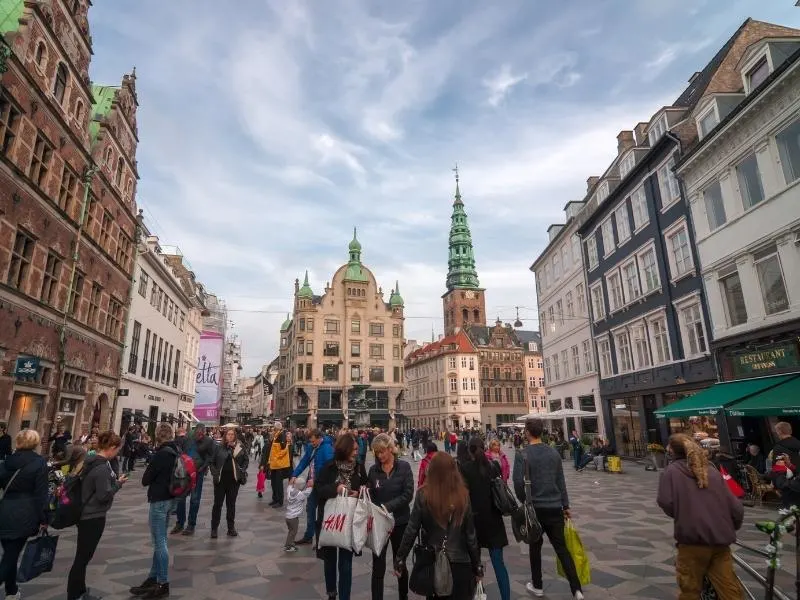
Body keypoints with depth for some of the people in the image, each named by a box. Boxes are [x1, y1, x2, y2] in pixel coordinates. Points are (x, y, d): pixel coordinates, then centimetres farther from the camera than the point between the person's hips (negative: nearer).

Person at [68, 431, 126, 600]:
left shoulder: (92, 460, 3)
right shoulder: (102, 468, -26)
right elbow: (104, 495, -25)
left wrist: (114, 480, 3)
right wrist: (118, 484, -12)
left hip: (86, 514, 10)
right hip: (93, 517, -10)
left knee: (84, 555, 21)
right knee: (83, 557, 4)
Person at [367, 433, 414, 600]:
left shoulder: (404, 467, -8)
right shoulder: (373, 470, -2)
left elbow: (408, 494, -14)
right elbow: (370, 496, 2)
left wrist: (387, 506, -23)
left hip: (400, 522, 0)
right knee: (378, 566, 0)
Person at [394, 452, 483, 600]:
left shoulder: (423, 495, -14)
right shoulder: (463, 495, -12)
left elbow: (411, 530, -11)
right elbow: (470, 534, -6)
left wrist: (399, 560, -1)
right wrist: (478, 566, 6)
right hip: (460, 563, 0)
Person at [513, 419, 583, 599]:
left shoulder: (523, 455, -13)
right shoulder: (554, 452, 2)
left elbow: (518, 482, -17)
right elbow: (561, 481, 7)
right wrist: (566, 505, 14)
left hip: (535, 508, -3)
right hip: (555, 507, 4)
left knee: (535, 547, 14)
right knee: (561, 548, 11)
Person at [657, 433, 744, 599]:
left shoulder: (672, 470, 0)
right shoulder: (712, 470, 11)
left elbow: (666, 503, -9)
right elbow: (736, 508, 9)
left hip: (692, 538, -4)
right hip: (721, 539, 4)